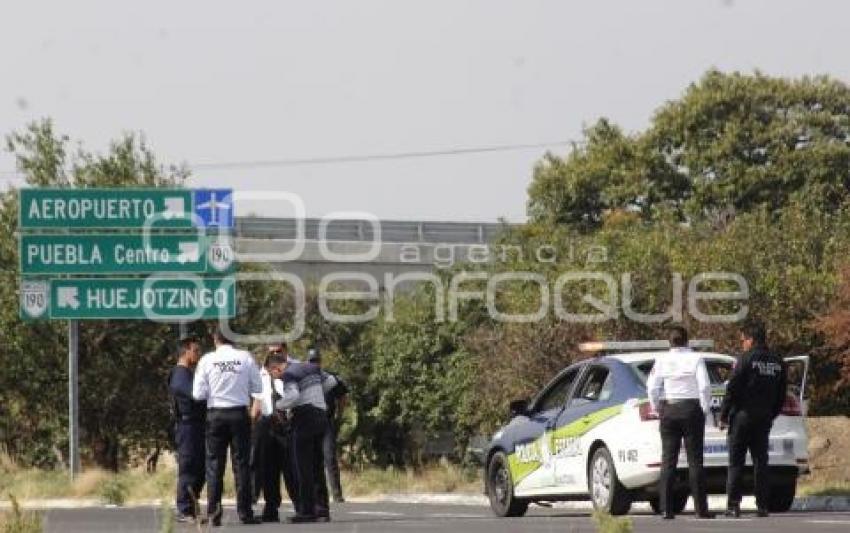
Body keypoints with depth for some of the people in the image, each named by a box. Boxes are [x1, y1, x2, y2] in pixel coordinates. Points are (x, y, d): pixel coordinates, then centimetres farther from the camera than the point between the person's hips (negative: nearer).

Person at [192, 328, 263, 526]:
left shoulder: (207, 360, -4)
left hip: (215, 414, 0)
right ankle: (245, 512, 3)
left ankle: (214, 512, 0)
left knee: (214, 464, 6)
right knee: (241, 463, 5)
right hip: (240, 413, 0)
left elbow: (198, 394, -4)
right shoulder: (245, 357, -4)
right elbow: (258, 388, 1)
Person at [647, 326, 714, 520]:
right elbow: (705, 386, -12)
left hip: (668, 409, 2)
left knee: (668, 460, 4)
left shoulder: (662, 360, 1)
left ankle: (667, 509, -1)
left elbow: (652, 387, -3)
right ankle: (700, 508, -3)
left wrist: (657, 408, 9)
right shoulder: (695, 359, -4)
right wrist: (705, 408, 0)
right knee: (695, 460, 0)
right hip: (692, 408, -2)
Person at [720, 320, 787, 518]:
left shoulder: (747, 359, -10)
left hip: (743, 415, -5)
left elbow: (732, 389, -11)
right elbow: (781, 395, 13)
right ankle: (763, 505, 5)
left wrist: (723, 415, -5)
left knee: (736, 463, -1)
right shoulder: (777, 363, 9)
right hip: (764, 419, 5)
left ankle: (733, 505, -6)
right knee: (761, 461, 9)